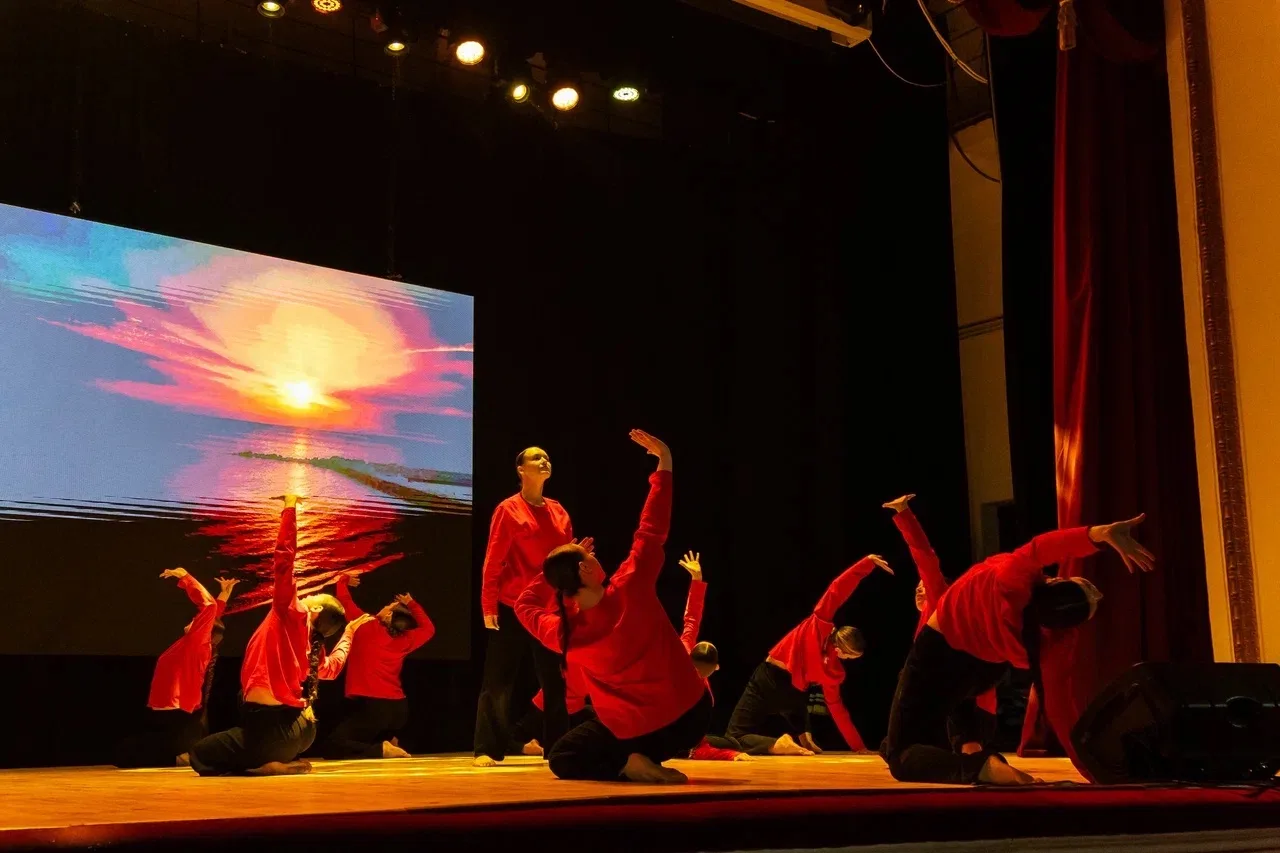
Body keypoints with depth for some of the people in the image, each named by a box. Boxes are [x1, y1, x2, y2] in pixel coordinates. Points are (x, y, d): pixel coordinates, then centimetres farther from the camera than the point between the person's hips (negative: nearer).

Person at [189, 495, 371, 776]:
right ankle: (288, 763, 13)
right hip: (300, 730, 9)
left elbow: (284, 556, -14)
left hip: (271, 728, -9)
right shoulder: (314, 650, 12)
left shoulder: (291, 613, -7)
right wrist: (347, 633, 45)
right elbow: (333, 667, 36)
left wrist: (290, 508, -9)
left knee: (201, 756, 10)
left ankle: (274, 766, -4)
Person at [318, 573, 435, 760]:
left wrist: (343, 581, 26)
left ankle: (381, 749, -19)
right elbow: (429, 628, 29)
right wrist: (412, 604, 28)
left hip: (372, 707, -7)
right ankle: (388, 741, 4)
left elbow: (344, 600, 7)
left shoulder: (366, 627, -3)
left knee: (329, 747, -7)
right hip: (399, 709, 7)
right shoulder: (405, 640, 9)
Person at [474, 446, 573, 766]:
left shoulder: (559, 512, 10)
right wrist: (488, 606, -12)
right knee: (498, 681, -2)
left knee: (555, 680, 9)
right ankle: (486, 750, 3)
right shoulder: (508, 510, -5)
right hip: (512, 608, -5)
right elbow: (493, 561, -8)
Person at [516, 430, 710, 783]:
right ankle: (645, 760, 13)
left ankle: (627, 763, -5)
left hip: (634, 730, -4)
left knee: (562, 759, 19)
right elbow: (652, 529, -11)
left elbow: (525, 606, 8)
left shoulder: (564, 634, -15)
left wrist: (561, 569, 2)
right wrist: (664, 462, -4)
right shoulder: (630, 589, -20)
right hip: (690, 714, 4)